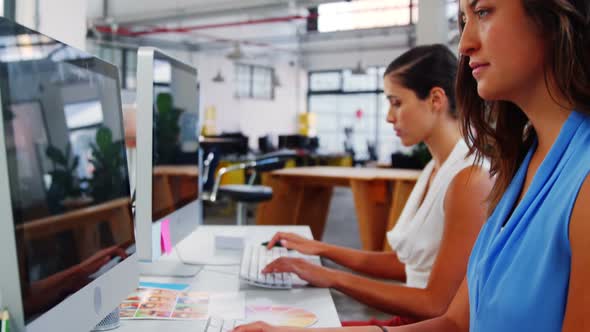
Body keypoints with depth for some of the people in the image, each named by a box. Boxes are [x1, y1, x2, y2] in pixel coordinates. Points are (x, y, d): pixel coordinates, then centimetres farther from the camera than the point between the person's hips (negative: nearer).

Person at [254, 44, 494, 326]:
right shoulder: (435, 168, 7)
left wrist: (333, 278, -18)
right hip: (412, 320, 7)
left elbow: (436, 305, -21)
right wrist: (321, 249, 8)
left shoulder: (470, 177, -20)